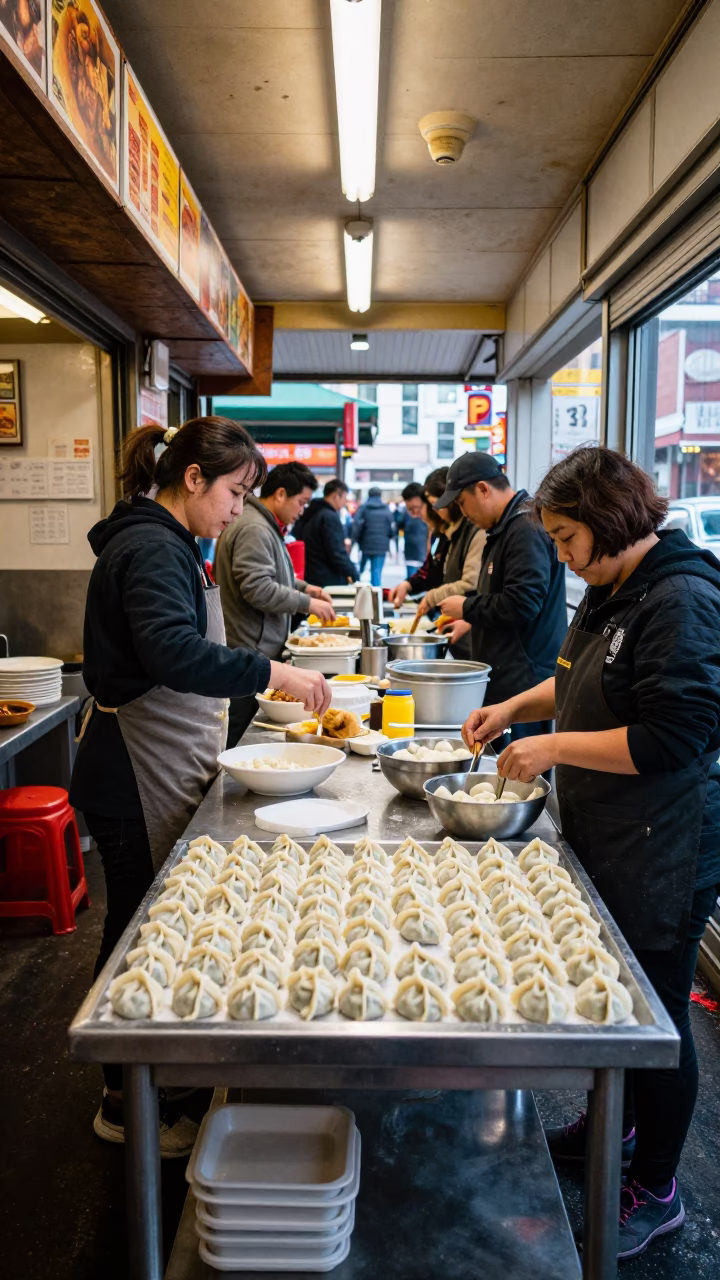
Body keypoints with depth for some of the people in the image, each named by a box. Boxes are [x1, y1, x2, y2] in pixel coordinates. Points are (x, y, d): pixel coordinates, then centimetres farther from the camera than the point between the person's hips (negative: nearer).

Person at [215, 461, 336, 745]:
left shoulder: (266, 526, 17)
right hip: (248, 654, -11)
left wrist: (303, 587, 15)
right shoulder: (254, 529, -17)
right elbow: (257, 589, -25)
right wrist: (307, 603, -16)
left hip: (260, 650, 11)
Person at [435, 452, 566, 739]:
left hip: (523, 681, -10)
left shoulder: (527, 530, -18)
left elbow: (520, 605, -25)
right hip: (505, 677, 10)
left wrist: (467, 607, -11)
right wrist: (471, 620, 18)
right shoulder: (507, 526, 15)